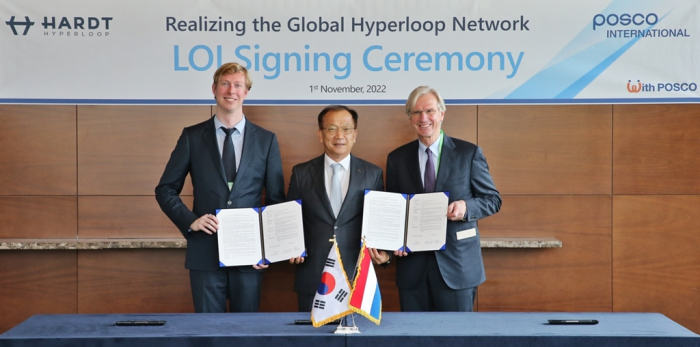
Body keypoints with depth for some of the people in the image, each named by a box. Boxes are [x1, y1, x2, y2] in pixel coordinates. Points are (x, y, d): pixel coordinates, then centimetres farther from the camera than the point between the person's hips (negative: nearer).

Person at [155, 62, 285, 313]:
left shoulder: (266, 140, 6)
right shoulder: (192, 137, 5)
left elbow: (276, 199, 8)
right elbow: (165, 189, 7)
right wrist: (190, 221, -9)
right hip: (205, 252, 0)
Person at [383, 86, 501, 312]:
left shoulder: (469, 153, 1)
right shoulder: (397, 159, 8)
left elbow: (493, 199, 4)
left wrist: (466, 207, -16)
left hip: (456, 266, -2)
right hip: (412, 266, 2)